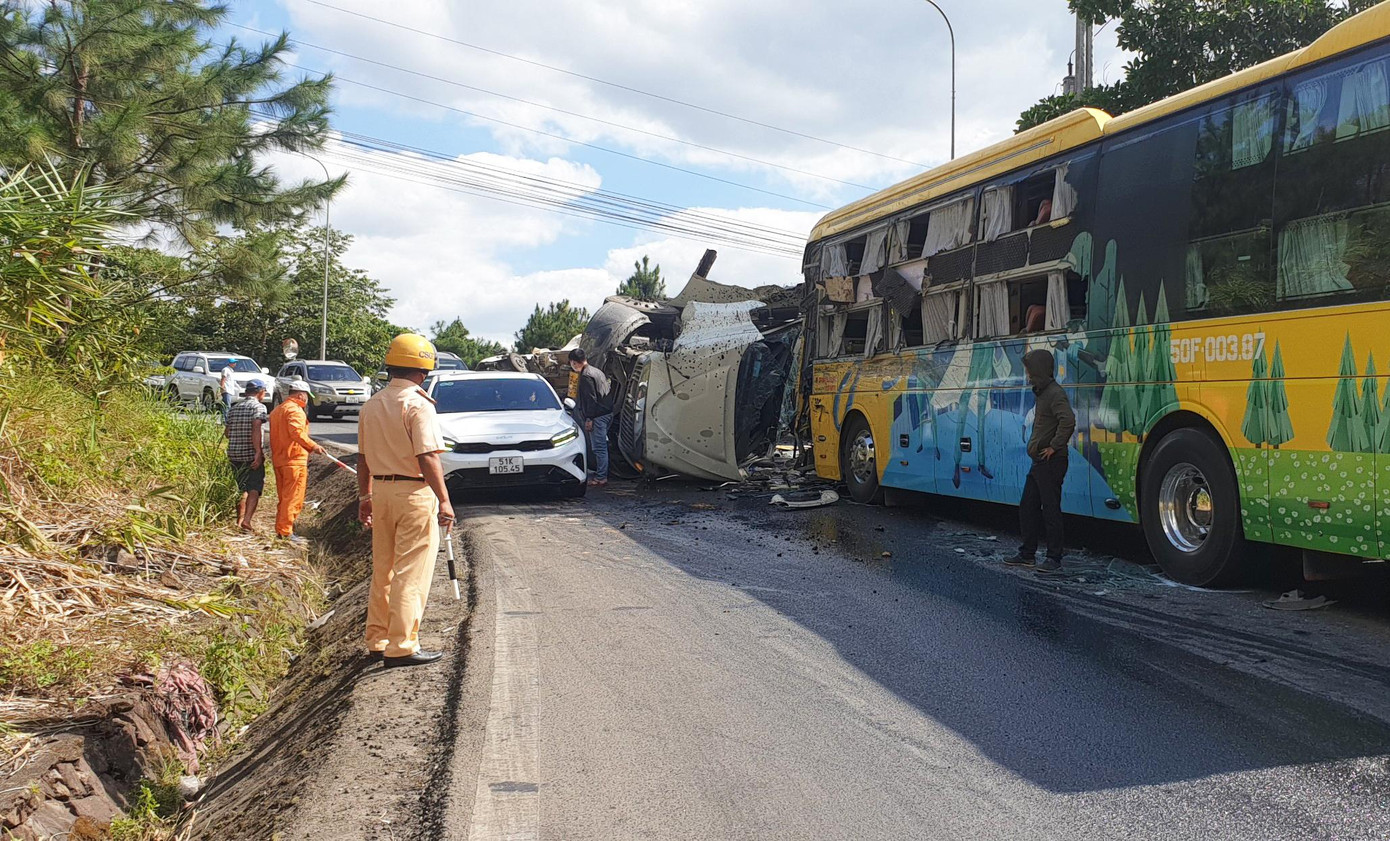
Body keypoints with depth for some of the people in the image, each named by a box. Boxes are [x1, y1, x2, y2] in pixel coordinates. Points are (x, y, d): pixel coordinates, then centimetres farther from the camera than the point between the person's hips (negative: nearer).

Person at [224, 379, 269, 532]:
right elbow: (256, 428, -21)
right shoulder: (259, 407, -8)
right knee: (255, 488, -5)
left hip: (234, 455, 6)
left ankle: (239, 518, 24)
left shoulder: (233, 408, 13)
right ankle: (247, 520, -19)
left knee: (241, 488, 18)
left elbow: (227, 432, 17)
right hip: (252, 455, -6)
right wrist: (258, 452, -25)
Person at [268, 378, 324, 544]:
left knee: (283, 497, 16)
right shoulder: (294, 410, -11)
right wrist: (313, 446, -21)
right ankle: (286, 532, -6)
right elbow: (297, 432, -25)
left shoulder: (277, 410, 20)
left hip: (279, 460, 10)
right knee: (293, 498, -6)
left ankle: (280, 530, 20)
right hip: (294, 461, -10)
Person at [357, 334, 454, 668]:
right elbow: (427, 457, -19)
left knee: (382, 570, 16)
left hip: (381, 491, 7)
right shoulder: (418, 405, -13)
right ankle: (402, 647, 1)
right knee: (411, 574, -2)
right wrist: (444, 500, -19)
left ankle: (378, 640, 24)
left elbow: (363, 457, 15)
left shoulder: (371, 405, 10)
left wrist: (365, 496, 23)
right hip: (415, 494, -7)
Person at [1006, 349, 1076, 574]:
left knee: (1051, 510, -4)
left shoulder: (1055, 393, -15)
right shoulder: (1042, 393, 16)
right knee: (1027, 508, 14)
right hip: (1039, 462, 10)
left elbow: (1068, 420, -31)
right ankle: (1027, 554, 22)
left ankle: (1054, 559, 4)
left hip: (1051, 463, -10)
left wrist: (1054, 446, -23)